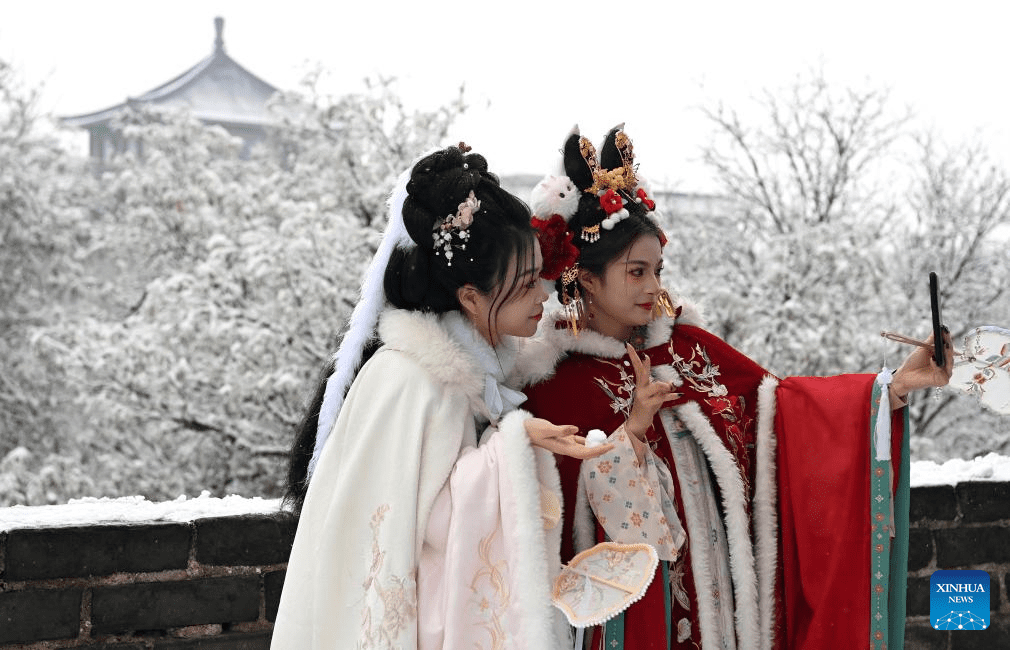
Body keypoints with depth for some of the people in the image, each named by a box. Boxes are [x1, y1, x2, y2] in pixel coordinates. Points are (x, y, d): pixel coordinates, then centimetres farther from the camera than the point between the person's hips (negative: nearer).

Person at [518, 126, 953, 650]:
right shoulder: (557, 384, -8)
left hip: (722, 587, 5)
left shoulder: (685, 344, 7)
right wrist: (632, 429, -23)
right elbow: (571, 506, -12)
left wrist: (894, 385, -8)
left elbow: (775, 400, 1)